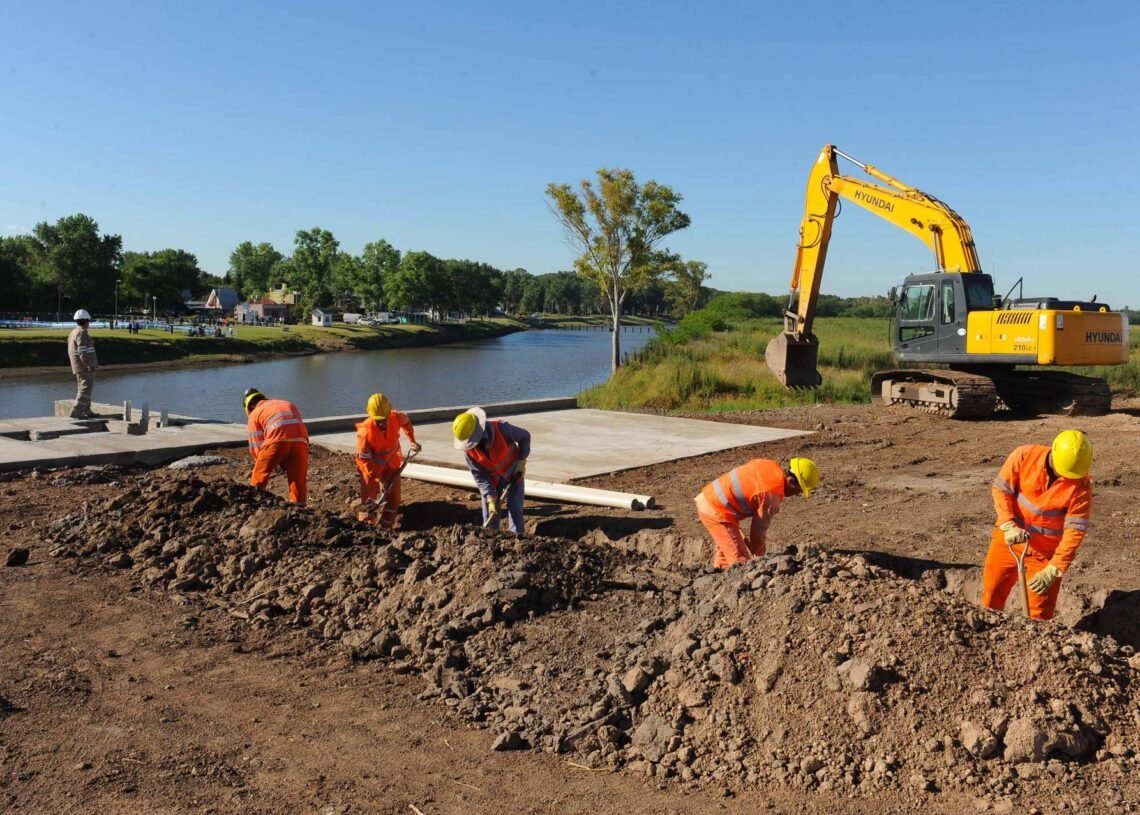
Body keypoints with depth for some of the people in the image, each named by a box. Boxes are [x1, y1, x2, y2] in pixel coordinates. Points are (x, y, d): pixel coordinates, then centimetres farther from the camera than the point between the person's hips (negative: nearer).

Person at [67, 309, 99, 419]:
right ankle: (76, 412, -16)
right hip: (85, 366, -10)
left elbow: (71, 352, 20)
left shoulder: (73, 332, 16)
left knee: (83, 388, 17)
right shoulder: (82, 333, -15)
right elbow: (82, 351, -24)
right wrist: (89, 365, -24)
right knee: (86, 388, -11)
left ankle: (86, 411, 24)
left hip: (78, 367, 10)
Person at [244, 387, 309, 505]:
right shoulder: (289, 404, 36)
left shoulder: (255, 414, 22)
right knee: (298, 479, 10)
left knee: (260, 474, 16)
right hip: (301, 439, 4)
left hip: (278, 439, -4)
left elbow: (256, 445, 16)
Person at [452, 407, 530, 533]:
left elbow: (525, 437, -15)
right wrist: (490, 499, -22)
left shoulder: (501, 428, -32)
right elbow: (479, 475, -16)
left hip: (514, 472, -2)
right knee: (489, 512, 5)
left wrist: (521, 461, -16)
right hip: (492, 478, 3)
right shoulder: (468, 450, -22)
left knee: (515, 508, -5)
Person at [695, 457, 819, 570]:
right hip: (717, 512, -10)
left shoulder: (770, 465, 2)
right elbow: (759, 528, -11)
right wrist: (759, 557, 5)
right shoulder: (771, 495, -20)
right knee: (741, 561, -8)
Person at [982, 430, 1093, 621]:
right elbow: (1000, 489, -9)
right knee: (991, 593, 14)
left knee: (1040, 614, 2)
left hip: (1045, 552, -2)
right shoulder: (1024, 456, -17)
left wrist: (1052, 571, -22)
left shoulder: (1081, 486, -20)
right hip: (1008, 540, 2)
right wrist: (1009, 526, -23)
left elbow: (1075, 530, -18)